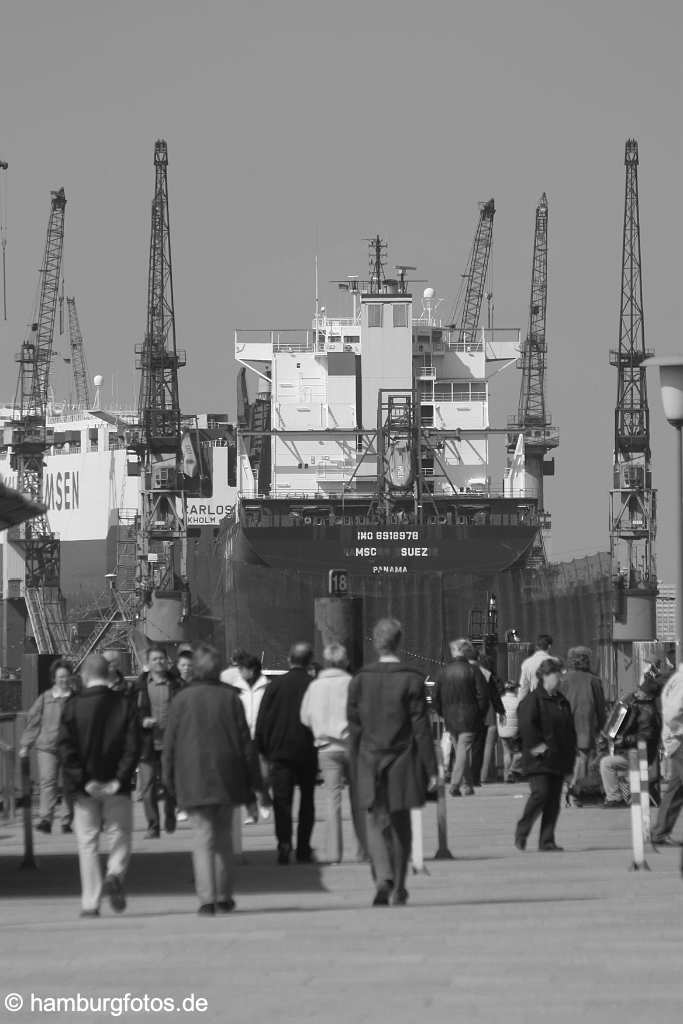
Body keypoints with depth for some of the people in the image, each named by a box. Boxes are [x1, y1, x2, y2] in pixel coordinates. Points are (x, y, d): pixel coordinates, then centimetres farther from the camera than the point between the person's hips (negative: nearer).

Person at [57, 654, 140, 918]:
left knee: (87, 843, 6)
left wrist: (82, 782, -9)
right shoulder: (125, 705, -1)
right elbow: (133, 746, -7)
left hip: (85, 789, 0)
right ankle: (115, 874, -16)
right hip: (116, 787, 0)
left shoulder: (73, 705, -3)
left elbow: (65, 747, -9)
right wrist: (119, 780, -8)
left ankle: (90, 903, 3)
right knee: (120, 836, 13)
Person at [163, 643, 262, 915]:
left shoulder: (181, 700, -2)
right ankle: (223, 897, 18)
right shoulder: (230, 698, 0)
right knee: (224, 837, 15)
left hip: (193, 780, -2)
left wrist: (169, 781, 10)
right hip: (227, 777, 2)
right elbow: (246, 742, 2)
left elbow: (170, 744, 1)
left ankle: (206, 899, -14)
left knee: (203, 838, -2)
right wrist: (252, 784, 8)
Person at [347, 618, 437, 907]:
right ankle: (399, 890, 18)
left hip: (370, 763, 1)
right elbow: (421, 728, -7)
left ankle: (383, 878, -21)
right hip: (403, 761, -1)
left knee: (376, 823, 2)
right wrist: (430, 769, -4)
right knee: (401, 824, 12)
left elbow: (355, 728, 4)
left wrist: (358, 764, 13)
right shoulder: (411, 680, -7)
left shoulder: (360, 680, 0)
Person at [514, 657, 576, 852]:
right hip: (539, 760, -7)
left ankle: (547, 841, 7)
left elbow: (569, 728, 24)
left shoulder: (561, 701, 17)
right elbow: (526, 724, -19)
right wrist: (536, 745, -20)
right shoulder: (533, 699, -8)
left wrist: (570, 752, 14)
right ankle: (521, 833, 3)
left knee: (554, 799, 4)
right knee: (540, 793, -14)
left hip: (558, 760, 7)